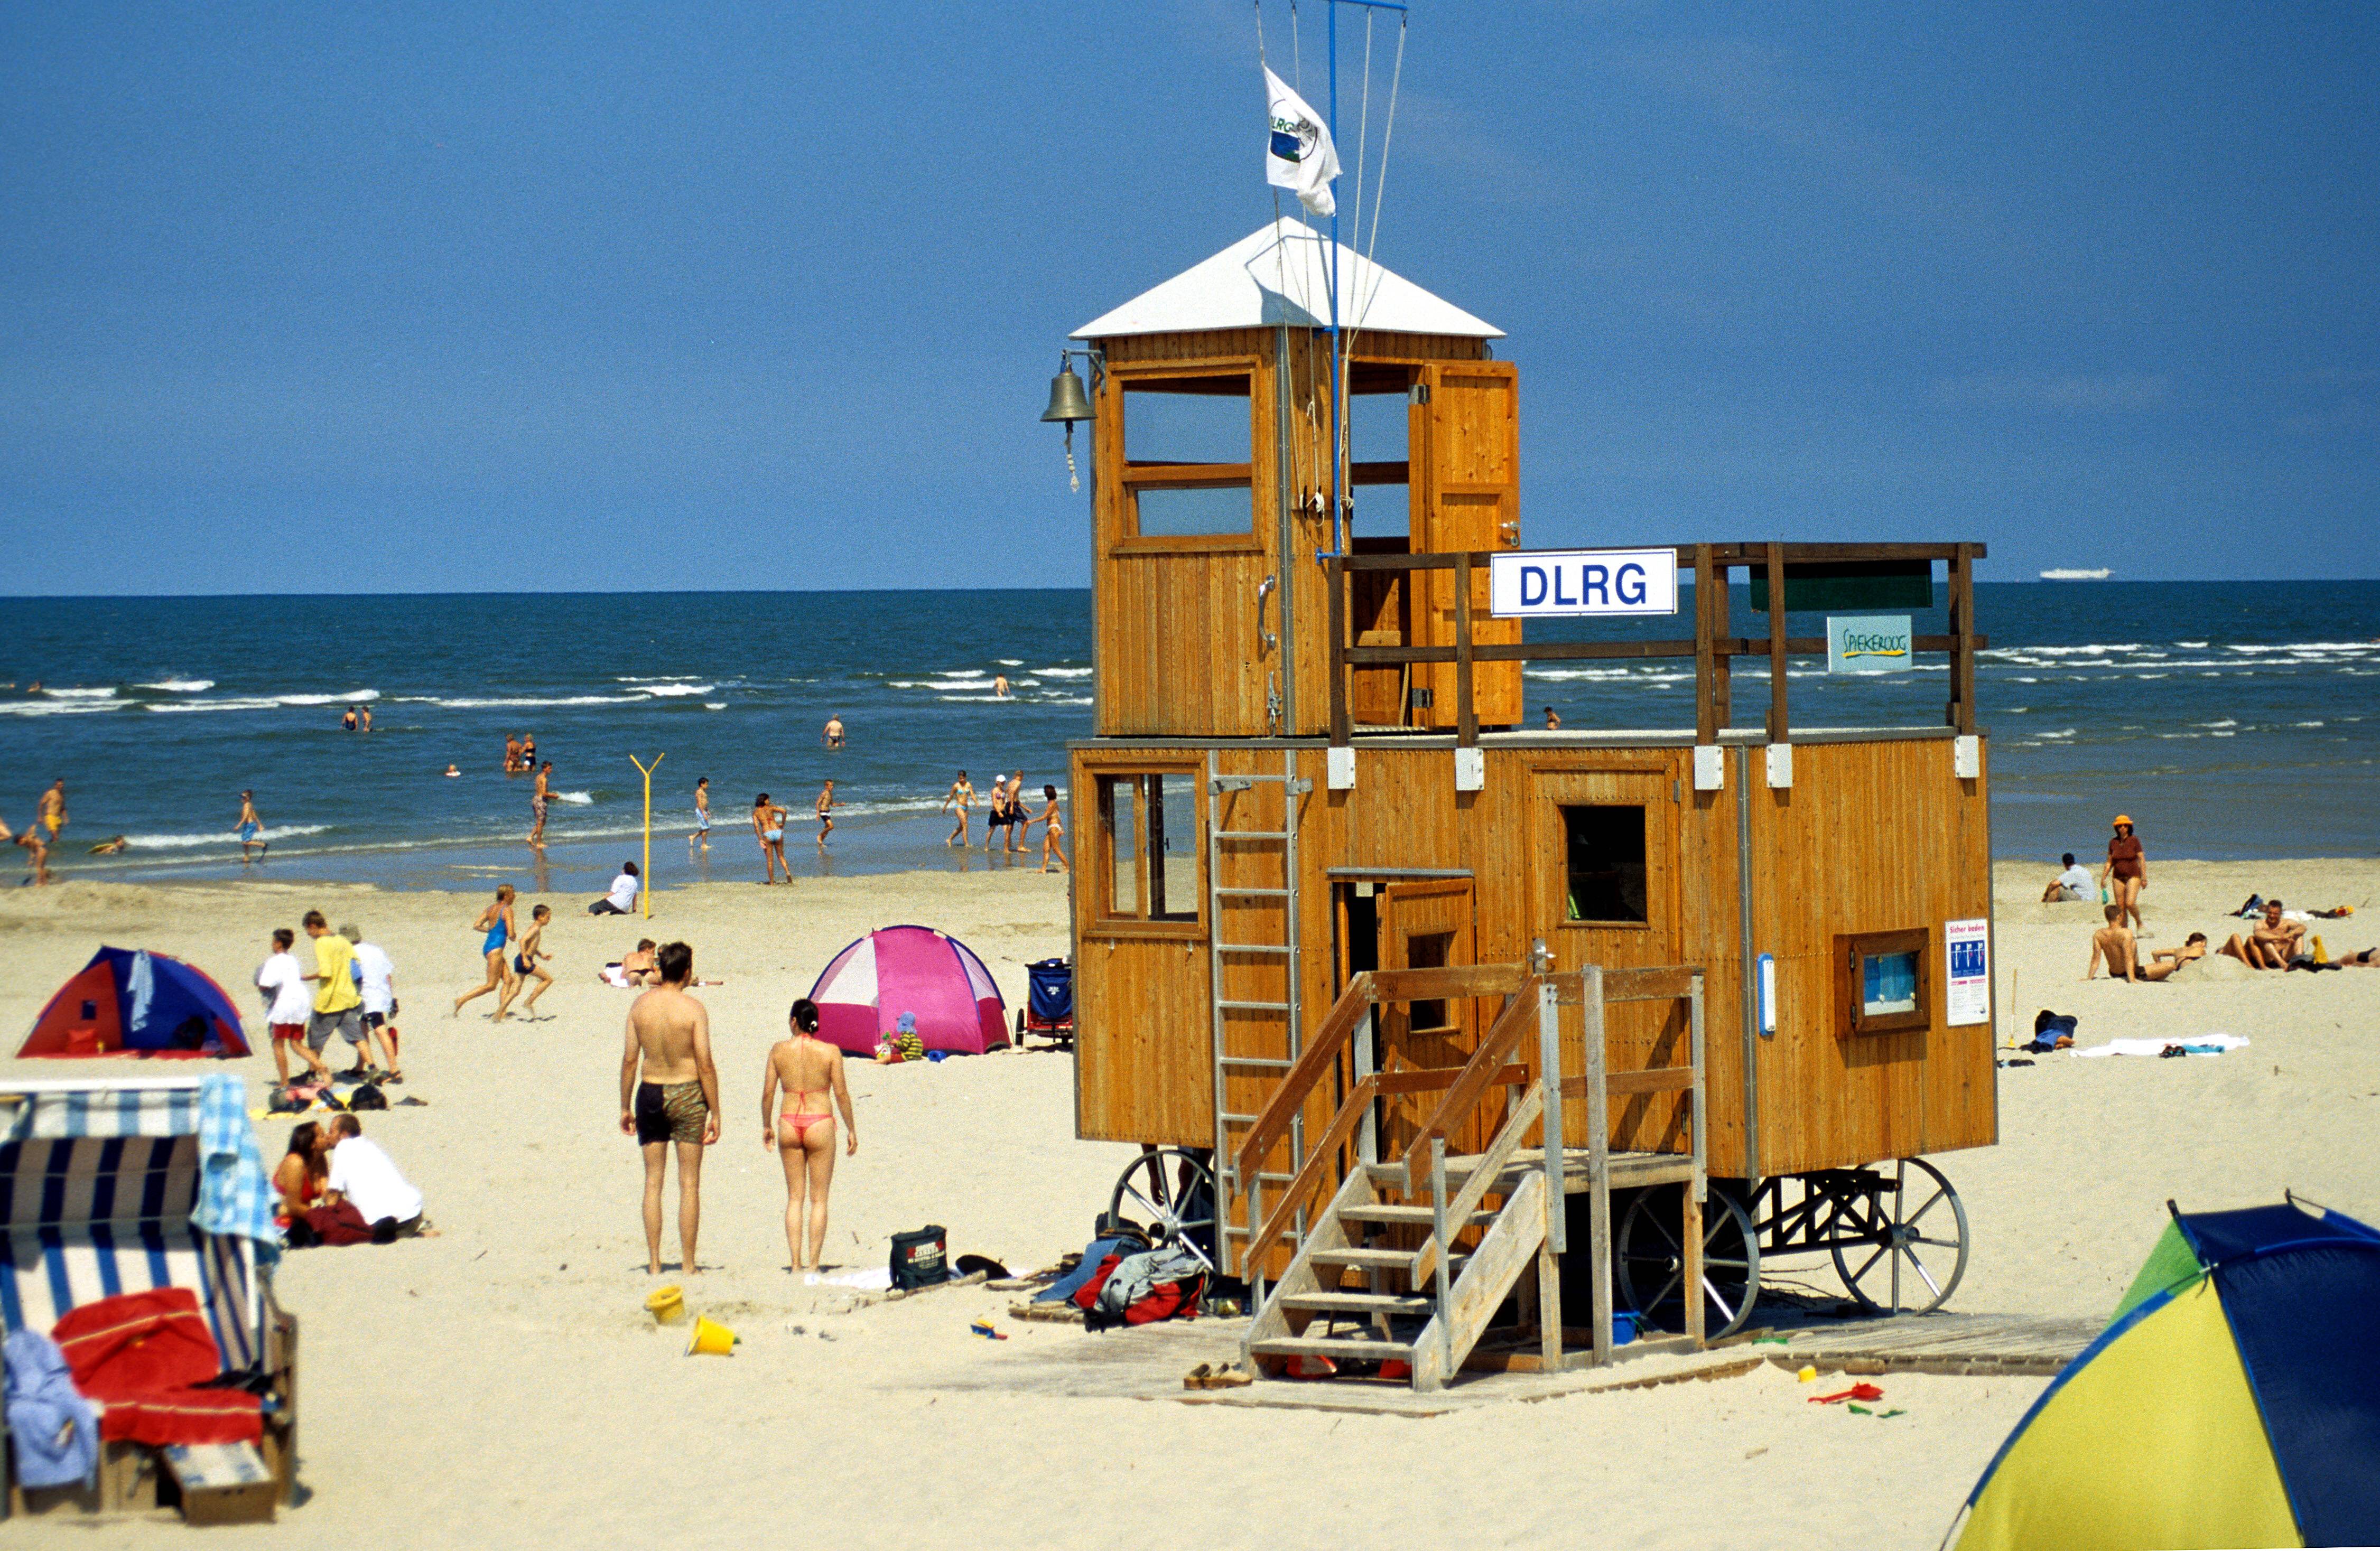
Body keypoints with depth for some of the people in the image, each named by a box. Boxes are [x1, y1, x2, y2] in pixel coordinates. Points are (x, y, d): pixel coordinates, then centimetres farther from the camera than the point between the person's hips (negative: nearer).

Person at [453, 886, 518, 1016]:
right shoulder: (507, 910, -11)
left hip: (487, 947, 9)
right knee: (491, 986, -5)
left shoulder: (491, 909, 12)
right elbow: (511, 934, -16)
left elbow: (476, 926, 7)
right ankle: (462, 1000, -9)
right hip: (496, 949, -9)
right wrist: (512, 937, 8)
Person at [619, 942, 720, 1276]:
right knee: (689, 1183, 3)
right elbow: (705, 1066, -11)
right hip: (687, 1095, -3)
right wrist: (715, 1114, -5)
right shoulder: (693, 1009, -11)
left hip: (650, 1094, 3)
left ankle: (654, 1263, 8)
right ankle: (688, 1265, 3)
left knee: (653, 1181, 9)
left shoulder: (640, 1006, -1)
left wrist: (625, 1107, 10)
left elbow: (629, 1060, 1)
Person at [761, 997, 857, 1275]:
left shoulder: (779, 1050, -1)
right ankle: (813, 1263, 1)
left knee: (795, 1197, 10)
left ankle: (796, 1262, 5)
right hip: (820, 1123, -2)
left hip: (789, 1125, 2)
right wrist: (851, 1129, 6)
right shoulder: (830, 1052, -5)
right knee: (819, 1199, 5)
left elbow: (768, 1093, 1)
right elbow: (841, 1093, -4)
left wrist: (767, 1126, 14)